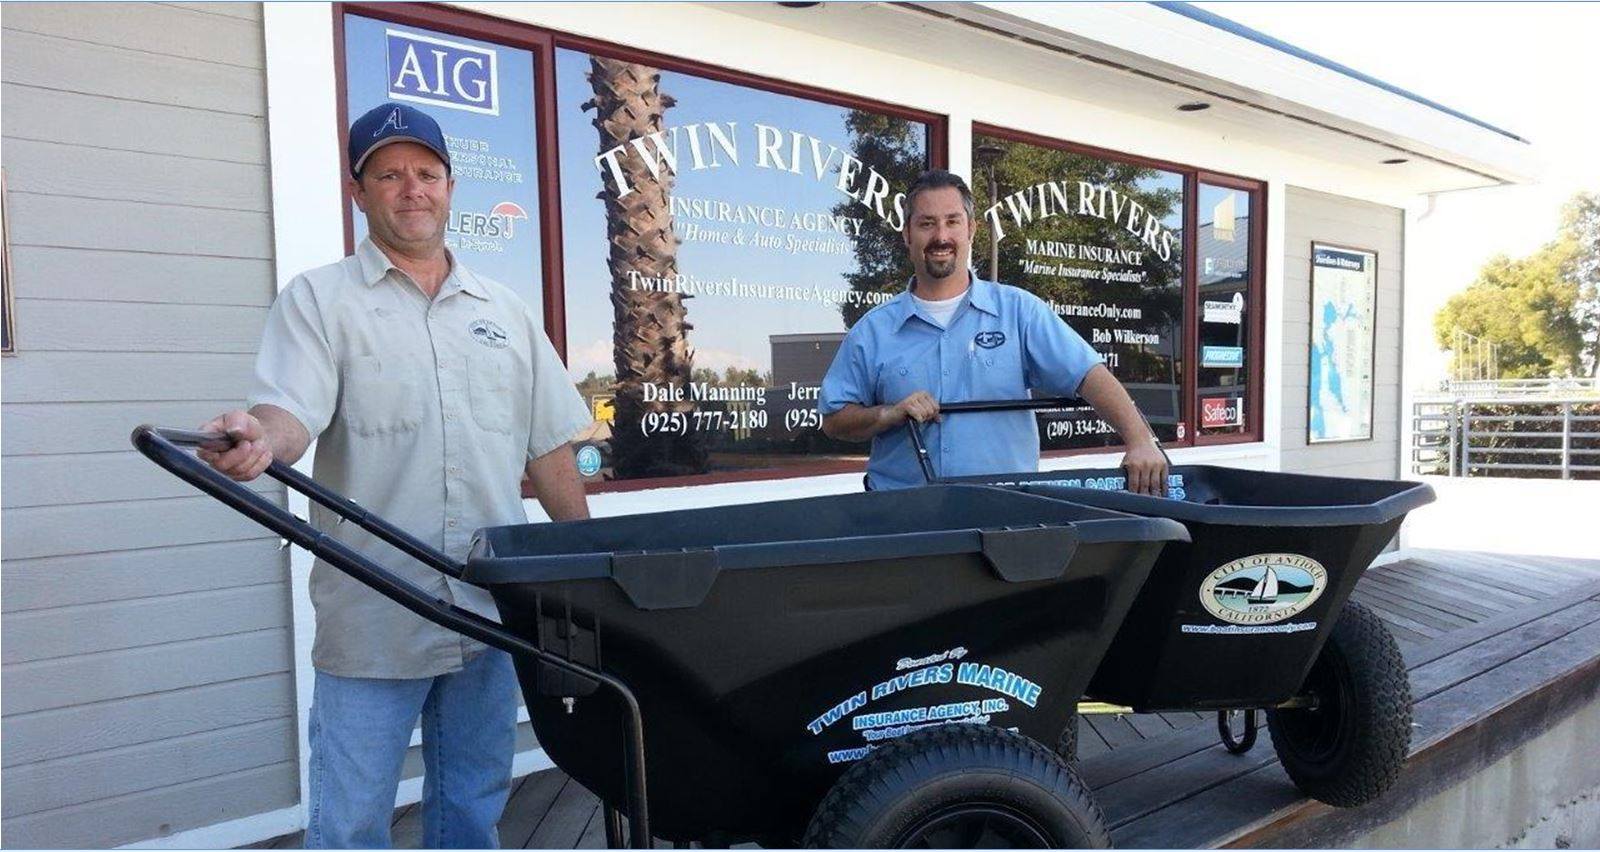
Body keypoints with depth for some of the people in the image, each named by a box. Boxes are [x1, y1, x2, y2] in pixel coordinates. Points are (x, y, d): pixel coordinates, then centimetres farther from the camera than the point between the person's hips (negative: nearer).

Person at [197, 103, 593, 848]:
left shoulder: (506, 312, 12)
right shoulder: (318, 300, 3)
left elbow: (549, 451, 13)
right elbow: (291, 410, -14)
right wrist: (262, 437, -37)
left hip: (493, 613, 3)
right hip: (371, 620, -3)